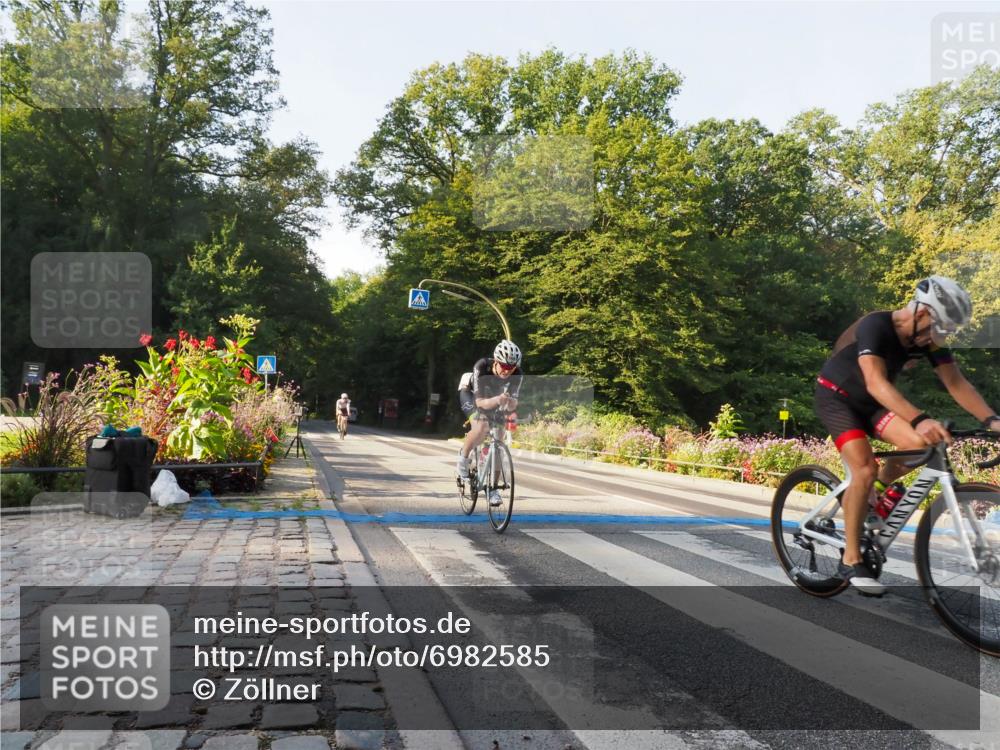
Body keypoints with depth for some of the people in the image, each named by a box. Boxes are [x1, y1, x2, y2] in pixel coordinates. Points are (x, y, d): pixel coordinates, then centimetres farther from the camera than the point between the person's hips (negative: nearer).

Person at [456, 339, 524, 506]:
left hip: (494, 400, 3)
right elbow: (480, 402, -38)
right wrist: (497, 400, -58)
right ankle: (463, 458, -7)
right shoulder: (481, 367, -37)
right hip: (471, 394, -3)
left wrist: (511, 403, -52)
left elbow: (513, 401, -28)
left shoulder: (517, 375, -30)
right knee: (482, 427, -33)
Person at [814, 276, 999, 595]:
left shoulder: (929, 338, -10)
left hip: (870, 402, 6)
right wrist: (920, 419, -56)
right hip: (836, 396, -6)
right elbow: (876, 383, -43)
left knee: (919, 443, -21)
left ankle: (873, 492, 9)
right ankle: (851, 561, -13)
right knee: (865, 469, -24)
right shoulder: (875, 327, -30)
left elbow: (957, 383, -13)